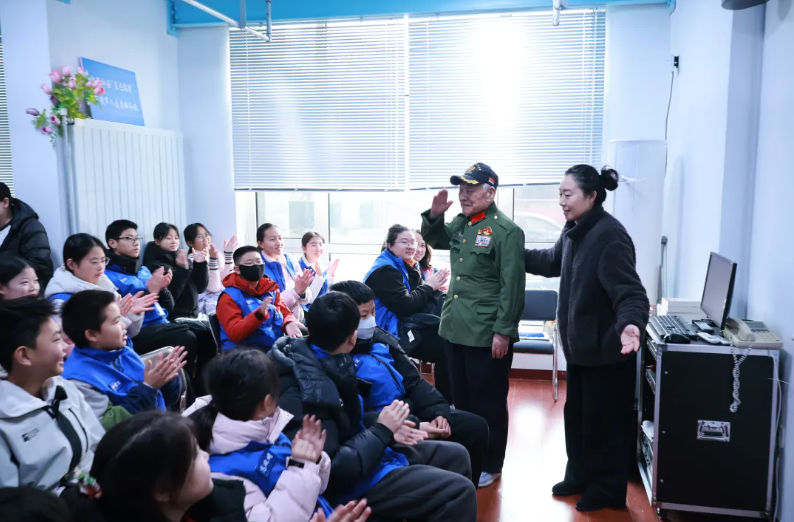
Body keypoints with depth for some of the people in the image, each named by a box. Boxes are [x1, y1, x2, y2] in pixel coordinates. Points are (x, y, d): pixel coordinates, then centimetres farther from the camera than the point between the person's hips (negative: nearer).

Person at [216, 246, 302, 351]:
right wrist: (259, 314, -26)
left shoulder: (270, 289, 14)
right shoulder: (229, 296, -3)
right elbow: (234, 334, -12)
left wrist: (289, 324, -12)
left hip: (276, 347, 5)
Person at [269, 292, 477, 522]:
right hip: (349, 482, -9)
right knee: (459, 492, -14)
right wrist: (382, 431, -19)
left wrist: (386, 429, 1)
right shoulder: (301, 393, -30)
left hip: (361, 450, 9)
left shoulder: (322, 361, -2)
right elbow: (332, 469, -28)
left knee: (456, 455, 15)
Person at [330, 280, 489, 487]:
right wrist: (413, 427, -25)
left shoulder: (380, 338, 7)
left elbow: (413, 381, 10)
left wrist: (439, 412, -5)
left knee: (476, 426, 4)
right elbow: (358, 416, -22)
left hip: (410, 411, 8)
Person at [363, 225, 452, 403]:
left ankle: (445, 400, -2)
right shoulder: (385, 270, -14)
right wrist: (429, 287, -9)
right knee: (445, 347, -17)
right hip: (394, 332, -9)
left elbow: (415, 298, 10)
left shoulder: (404, 267, 16)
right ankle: (445, 401, -3)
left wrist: (433, 288, -8)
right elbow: (404, 305, -20)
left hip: (405, 324, 9)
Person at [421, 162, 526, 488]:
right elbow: (434, 241, 27)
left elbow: (512, 286, -17)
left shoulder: (506, 230, -14)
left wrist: (503, 332, -19)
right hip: (455, 328, 8)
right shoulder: (460, 223, 9)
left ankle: (490, 465, 23)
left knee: (488, 402, 6)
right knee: (462, 398, 19)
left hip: (487, 335, -8)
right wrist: (434, 215, 6)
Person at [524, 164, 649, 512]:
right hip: (579, 344, 9)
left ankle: (607, 489, 26)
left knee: (603, 420, 7)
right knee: (576, 414, 21)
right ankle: (579, 475, 39)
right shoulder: (574, 230, 5)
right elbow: (553, 262, 24)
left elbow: (630, 292, -31)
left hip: (605, 348, -9)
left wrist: (630, 325, -49)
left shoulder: (610, 235, -24)